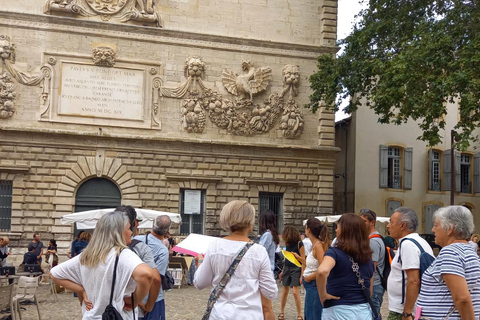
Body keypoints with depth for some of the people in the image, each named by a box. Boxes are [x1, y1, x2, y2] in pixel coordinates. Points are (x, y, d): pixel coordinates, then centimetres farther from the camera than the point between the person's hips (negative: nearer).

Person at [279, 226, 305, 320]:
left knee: (295, 292, -9)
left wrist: (302, 275, -15)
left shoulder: (299, 243, -10)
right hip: (287, 268, 6)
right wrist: (283, 271, 15)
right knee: (285, 291, 9)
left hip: (296, 269, -6)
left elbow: (303, 260, -11)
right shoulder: (287, 244, 9)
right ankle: (282, 312, 20)